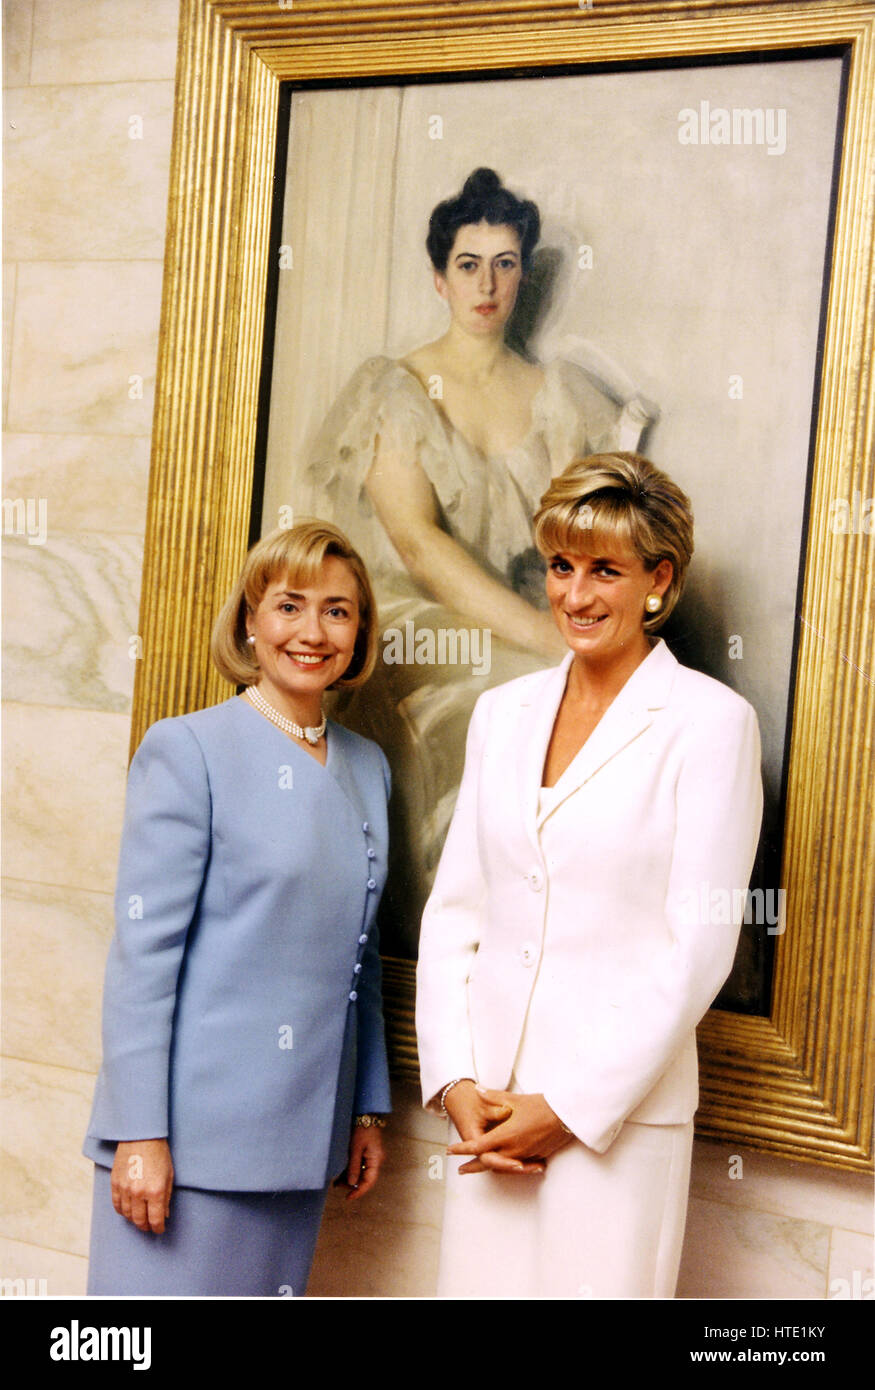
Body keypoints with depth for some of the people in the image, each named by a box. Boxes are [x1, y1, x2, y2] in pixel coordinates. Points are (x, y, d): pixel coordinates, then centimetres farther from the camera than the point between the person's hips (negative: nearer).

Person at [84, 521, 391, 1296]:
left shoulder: (367, 769, 11)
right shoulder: (188, 751, -6)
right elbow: (142, 951, -10)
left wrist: (368, 1109, 15)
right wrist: (141, 1133, -14)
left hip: (300, 1133, 5)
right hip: (192, 1128, -5)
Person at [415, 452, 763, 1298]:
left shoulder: (710, 721, -6)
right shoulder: (502, 713, 10)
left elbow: (698, 948, -10)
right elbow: (453, 910, 9)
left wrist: (569, 1107, -10)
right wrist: (456, 1082, -1)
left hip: (618, 1107, -4)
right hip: (490, 1102, 4)